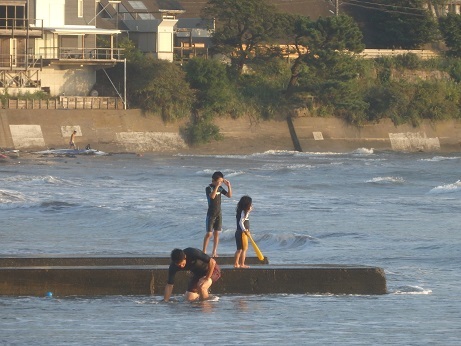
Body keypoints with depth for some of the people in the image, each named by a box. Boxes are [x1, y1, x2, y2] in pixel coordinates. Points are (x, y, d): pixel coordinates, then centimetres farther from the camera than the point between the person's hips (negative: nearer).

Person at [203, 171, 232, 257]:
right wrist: (217, 186, -34)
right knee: (209, 234, -6)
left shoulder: (220, 188, 5)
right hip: (211, 214, -6)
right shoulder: (209, 188, -13)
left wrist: (229, 186, -5)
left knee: (216, 233, 7)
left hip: (219, 213, 6)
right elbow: (212, 196, -32)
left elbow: (229, 195, 7)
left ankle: (214, 252, 14)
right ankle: (204, 252, 0)